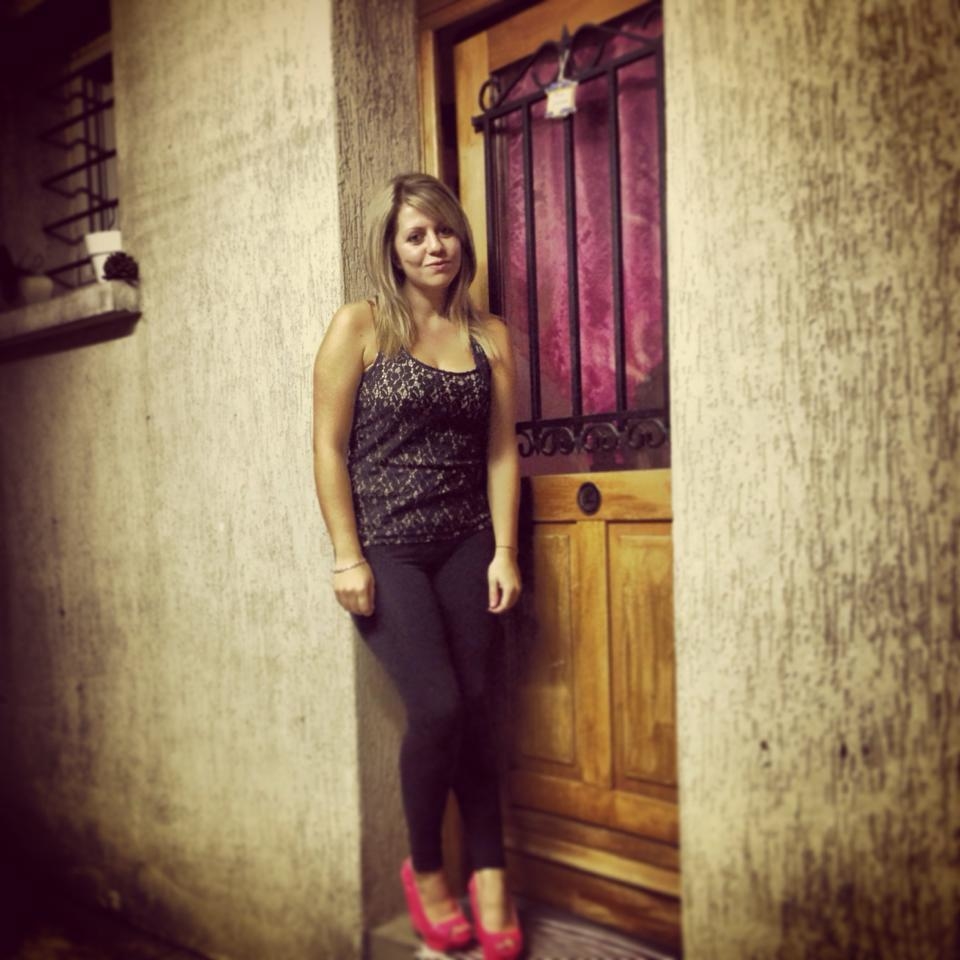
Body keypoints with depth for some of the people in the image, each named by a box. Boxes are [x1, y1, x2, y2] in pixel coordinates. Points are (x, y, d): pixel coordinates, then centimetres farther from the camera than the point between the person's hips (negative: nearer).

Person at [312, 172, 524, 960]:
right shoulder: (359, 326, -2)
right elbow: (330, 446, -5)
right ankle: (425, 867, 16)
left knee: (475, 704, 3)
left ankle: (490, 873, 21)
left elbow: (500, 450, 5)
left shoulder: (490, 334, 8)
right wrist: (348, 556, -10)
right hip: (386, 548, -3)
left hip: (466, 545, 4)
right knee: (437, 704, -11)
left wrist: (504, 551, -1)